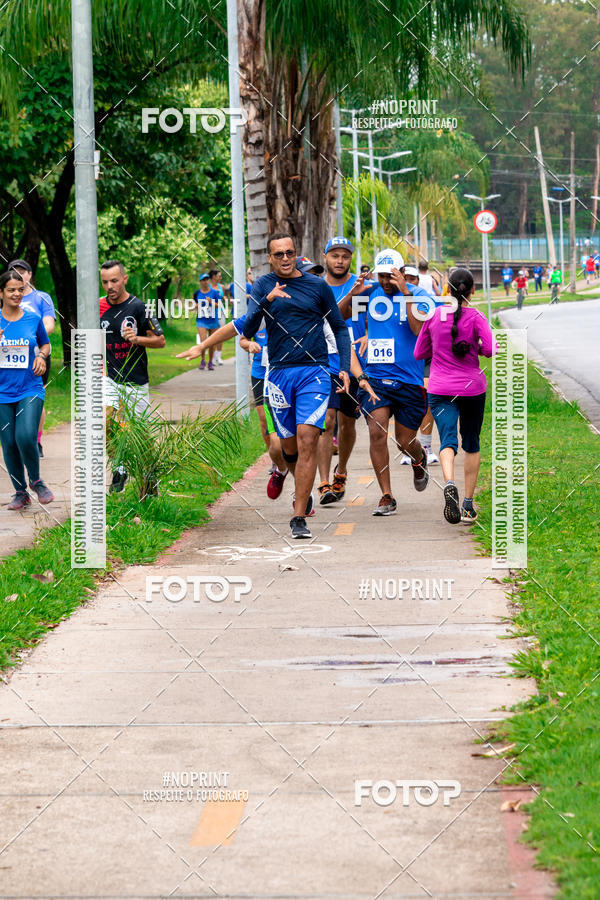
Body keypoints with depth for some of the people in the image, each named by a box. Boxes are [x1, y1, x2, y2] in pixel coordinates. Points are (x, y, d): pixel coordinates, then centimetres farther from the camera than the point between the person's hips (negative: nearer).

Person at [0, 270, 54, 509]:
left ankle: (36, 480, 7)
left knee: (26, 436, -19)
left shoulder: (33, 319, 3)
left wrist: (42, 356, -2)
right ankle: (21, 492, 19)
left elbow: (45, 344, 20)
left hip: (30, 389, -1)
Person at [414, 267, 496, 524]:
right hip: (473, 388, 0)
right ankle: (468, 506, 16)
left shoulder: (434, 316, 1)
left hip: (441, 390, 0)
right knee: (471, 444, 15)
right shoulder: (476, 317, -6)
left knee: (448, 441, -10)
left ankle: (450, 483, -41)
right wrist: (476, 348, 3)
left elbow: (419, 353, 10)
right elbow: (492, 349, -18)